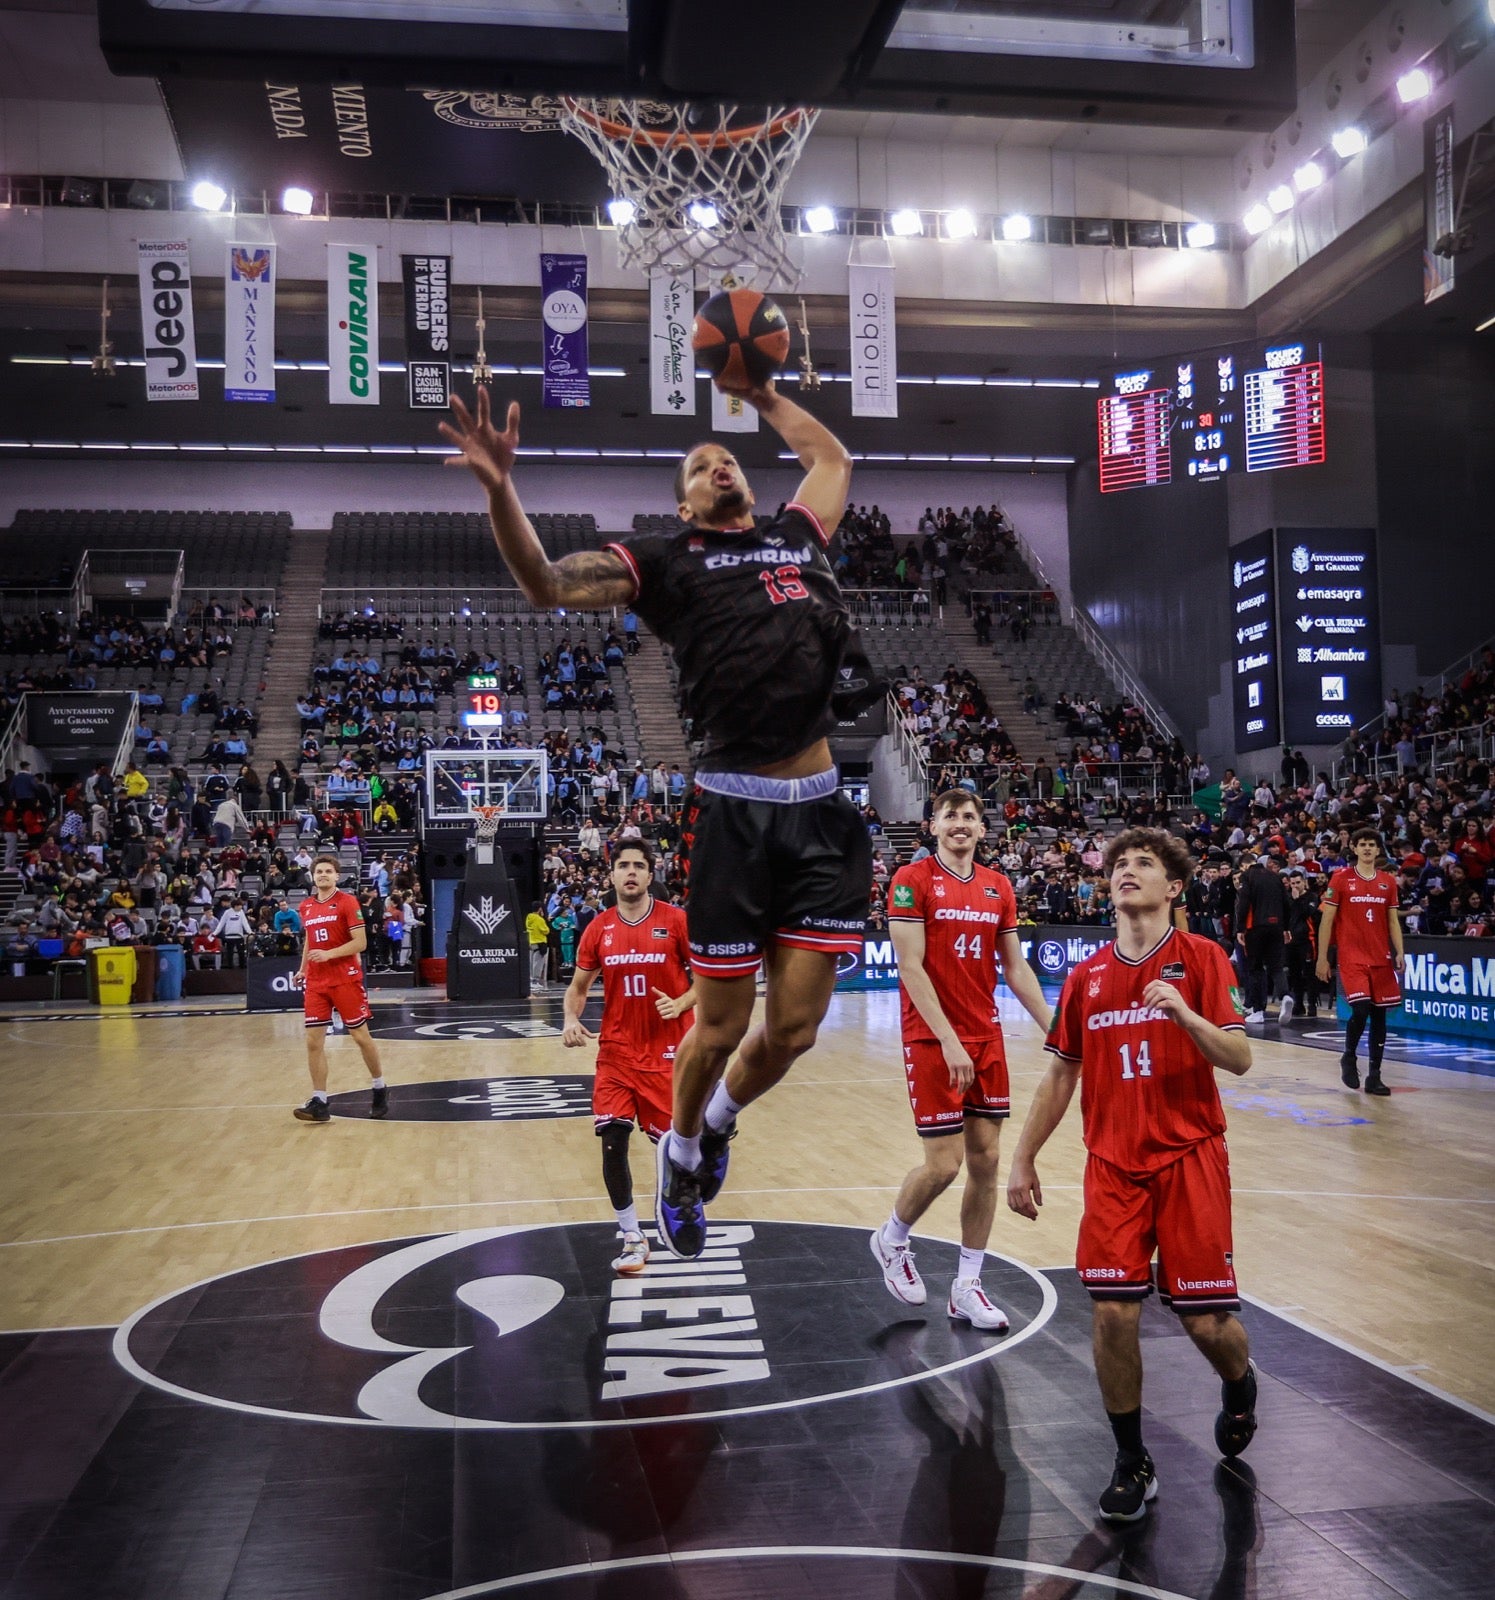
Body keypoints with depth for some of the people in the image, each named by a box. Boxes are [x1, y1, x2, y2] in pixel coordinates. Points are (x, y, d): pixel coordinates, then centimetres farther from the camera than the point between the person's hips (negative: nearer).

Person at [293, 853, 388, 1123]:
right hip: (316, 982, 5)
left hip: (346, 978, -5)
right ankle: (319, 1102, 0)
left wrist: (329, 954, -21)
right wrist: (303, 969, 15)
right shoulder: (306, 906, 11)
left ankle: (380, 1089, 21)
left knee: (360, 1036, 3)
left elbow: (360, 942, -11)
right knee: (313, 1041, -3)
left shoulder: (347, 901, -6)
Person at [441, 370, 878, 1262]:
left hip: (822, 811, 4)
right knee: (721, 1026, 5)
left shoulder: (797, 536, 18)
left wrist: (760, 392, 38)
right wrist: (500, 488, -18)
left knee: (794, 1030, 4)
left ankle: (722, 1121, 37)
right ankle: (682, 1151, 35)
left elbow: (833, 457, 37)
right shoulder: (667, 559, 6)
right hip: (738, 811, -4)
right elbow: (547, 586, -5)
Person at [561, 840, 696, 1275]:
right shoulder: (599, 928, 3)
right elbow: (579, 985, 12)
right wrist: (571, 1019, -7)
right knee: (612, 1140, -7)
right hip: (616, 1051, 2)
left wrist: (681, 1004, -17)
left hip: (667, 1051, -2)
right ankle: (632, 1237, 8)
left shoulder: (675, 921, -6)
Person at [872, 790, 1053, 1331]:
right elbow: (911, 967, -14)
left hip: (987, 1039, 6)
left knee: (985, 1160, 5)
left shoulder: (998, 887, 9)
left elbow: (1016, 969, 12)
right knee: (943, 1163, -5)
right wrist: (949, 1041, -20)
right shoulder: (912, 880, -8)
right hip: (931, 1041, -5)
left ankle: (967, 1287, 17)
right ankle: (891, 1241, 24)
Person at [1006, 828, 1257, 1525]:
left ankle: (1239, 1383, 37)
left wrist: (1183, 1013, -27)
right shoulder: (1087, 976, 7)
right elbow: (1061, 1074, 13)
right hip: (1113, 1165, 3)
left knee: (1205, 1320, -1)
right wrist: (1024, 1159, 11)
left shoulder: (1200, 958, -3)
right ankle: (1132, 1463, 14)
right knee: (1113, 1313, -6)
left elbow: (1239, 1059, -10)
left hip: (1189, 1159, -2)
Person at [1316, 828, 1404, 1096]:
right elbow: (1326, 920, 0)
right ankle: (1348, 1058, 11)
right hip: (1352, 958, -4)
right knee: (1360, 1010, -16)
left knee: (1379, 1015, 4)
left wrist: (1399, 953, -1)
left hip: (1381, 959, 4)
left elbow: (1393, 921, 13)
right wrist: (1322, 958, -4)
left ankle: (1374, 1076, 12)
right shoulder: (1341, 878, -1)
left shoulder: (1388, 882, 9)